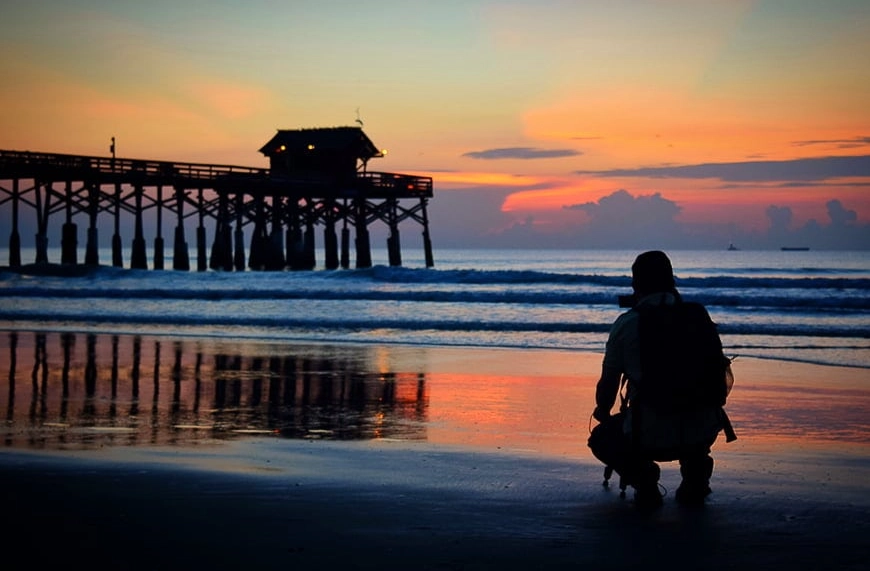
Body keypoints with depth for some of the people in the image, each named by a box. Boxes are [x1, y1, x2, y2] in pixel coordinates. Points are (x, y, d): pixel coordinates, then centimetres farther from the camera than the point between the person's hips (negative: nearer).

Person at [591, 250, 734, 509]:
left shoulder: (627, 324, -2)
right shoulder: (700, 316, 7)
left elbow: (608, 382, 8)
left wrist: (603, 412, 30)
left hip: (649, 439, -3)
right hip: (703, 436, 3)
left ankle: (642, 475, 2)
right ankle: (695, 476, 18)